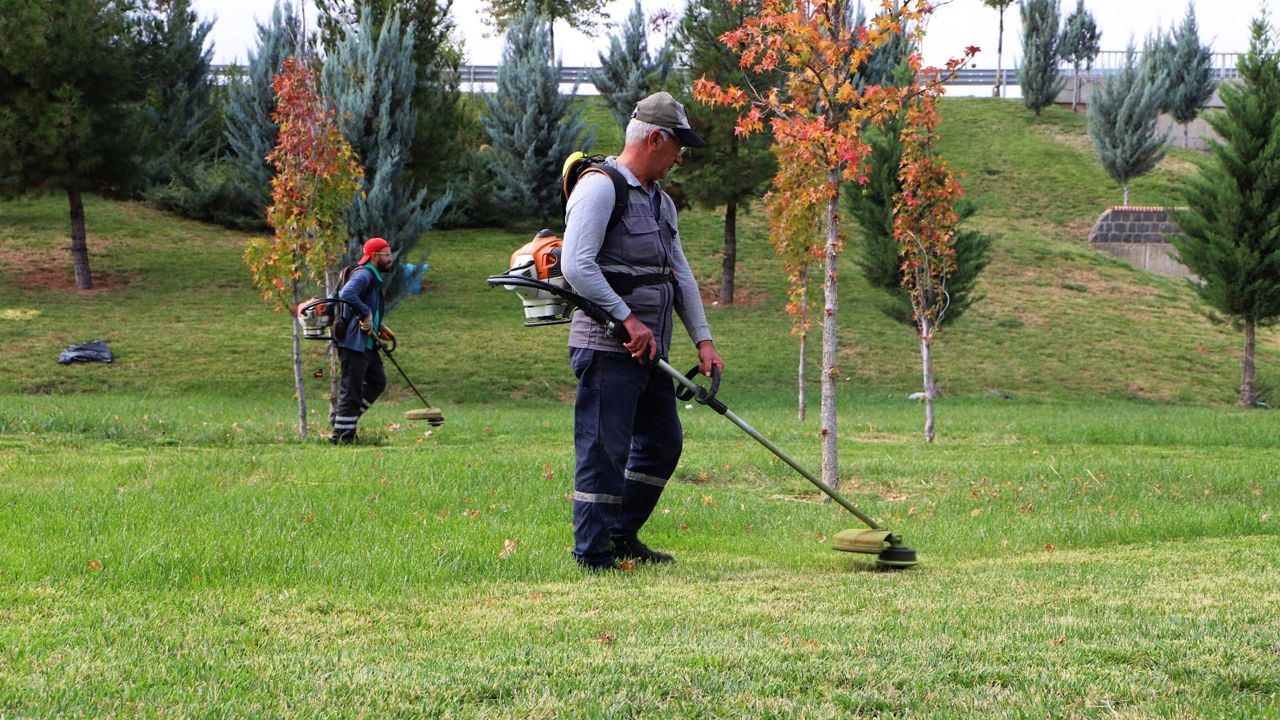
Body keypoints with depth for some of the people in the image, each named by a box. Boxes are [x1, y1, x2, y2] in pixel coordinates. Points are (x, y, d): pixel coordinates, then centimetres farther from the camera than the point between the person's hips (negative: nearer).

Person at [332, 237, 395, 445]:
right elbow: (347, 294, -33)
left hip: (366, 342, 11)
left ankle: (343, 417, 21)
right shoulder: (363, 275, -15)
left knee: (377, 381, 15)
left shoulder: (374, 277, 18)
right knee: (351, 388, -7)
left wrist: (379, 327, 16)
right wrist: (366, 314, -27)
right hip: (353, 342, -11)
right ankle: (342, 436, -3)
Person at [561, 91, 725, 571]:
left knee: (662, 442, 13)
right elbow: (576, 266, -21)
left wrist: (703, 340, 10)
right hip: (606, 347, -9)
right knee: (604, 450, -7)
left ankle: (622, 535, 24)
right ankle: (593, 554, -2)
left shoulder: (660, 202, 19)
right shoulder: (600, 189, -11)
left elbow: (681, 275, 20)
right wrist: (627, 319, -21)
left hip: (648, 348, 9)